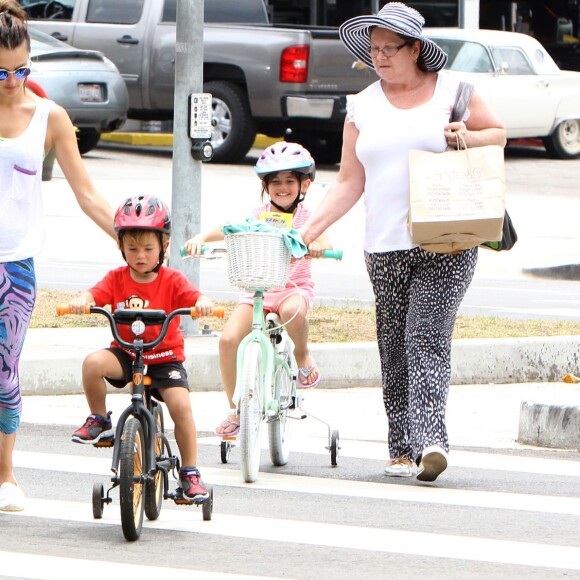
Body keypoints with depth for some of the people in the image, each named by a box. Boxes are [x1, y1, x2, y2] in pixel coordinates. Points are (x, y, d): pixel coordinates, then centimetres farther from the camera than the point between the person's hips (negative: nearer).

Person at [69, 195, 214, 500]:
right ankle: (99, 420, -5)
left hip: (165, 357, -1)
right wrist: (81, 301, -42)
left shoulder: (171, 280, -5)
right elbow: (95, 294, -18)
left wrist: (203, 303, -44)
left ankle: (190, 472, -4)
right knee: (93, 363, -31)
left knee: (180, 405, -21)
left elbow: (195, 297, -19)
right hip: (125, 353, 1)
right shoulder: (117, 279, -2)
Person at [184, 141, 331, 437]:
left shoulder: (306, 216, 1)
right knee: (228, 338, -19)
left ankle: (303, 355, -6)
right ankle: (235, 409, -4)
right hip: (257, 289, 2)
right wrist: (201, 237, -29)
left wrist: (315, 244, -42)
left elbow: (322, 241, -18)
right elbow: (227, 228, -9)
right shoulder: (258, 215, 5)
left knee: (292, 309, -40)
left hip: (294, 287, -2)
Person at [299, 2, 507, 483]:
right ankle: (402, 448, 8)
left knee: (427, 340, -14)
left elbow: (498, 132, 15)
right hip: (386, 248, 3)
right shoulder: (363, 106, 13)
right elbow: (350, 182, 13)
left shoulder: (451, 89, 6)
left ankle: (428, 439, -23)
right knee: (395, 349, 3)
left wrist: (468, 137, -7)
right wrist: (310, 229, 4)